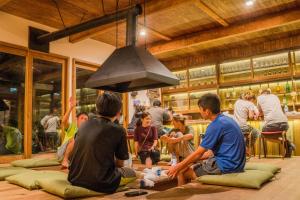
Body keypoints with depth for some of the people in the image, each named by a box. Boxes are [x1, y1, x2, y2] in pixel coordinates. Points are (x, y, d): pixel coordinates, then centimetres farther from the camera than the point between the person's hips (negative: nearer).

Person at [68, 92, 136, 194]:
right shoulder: (118, 130, -7)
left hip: (75, 179, 6)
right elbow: (120, 164, 4)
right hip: (99, 183, -6)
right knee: (131, 172, 16)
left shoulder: (84, 124, 8)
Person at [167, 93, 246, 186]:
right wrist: (191, 160, 14)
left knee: (181, 172, -4)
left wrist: (178, 167, -4)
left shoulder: (216, 125, -19)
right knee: (192, 167, 21)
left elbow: (198, 153, -14)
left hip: (225, 166, -10)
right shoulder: (226, 119, 9)